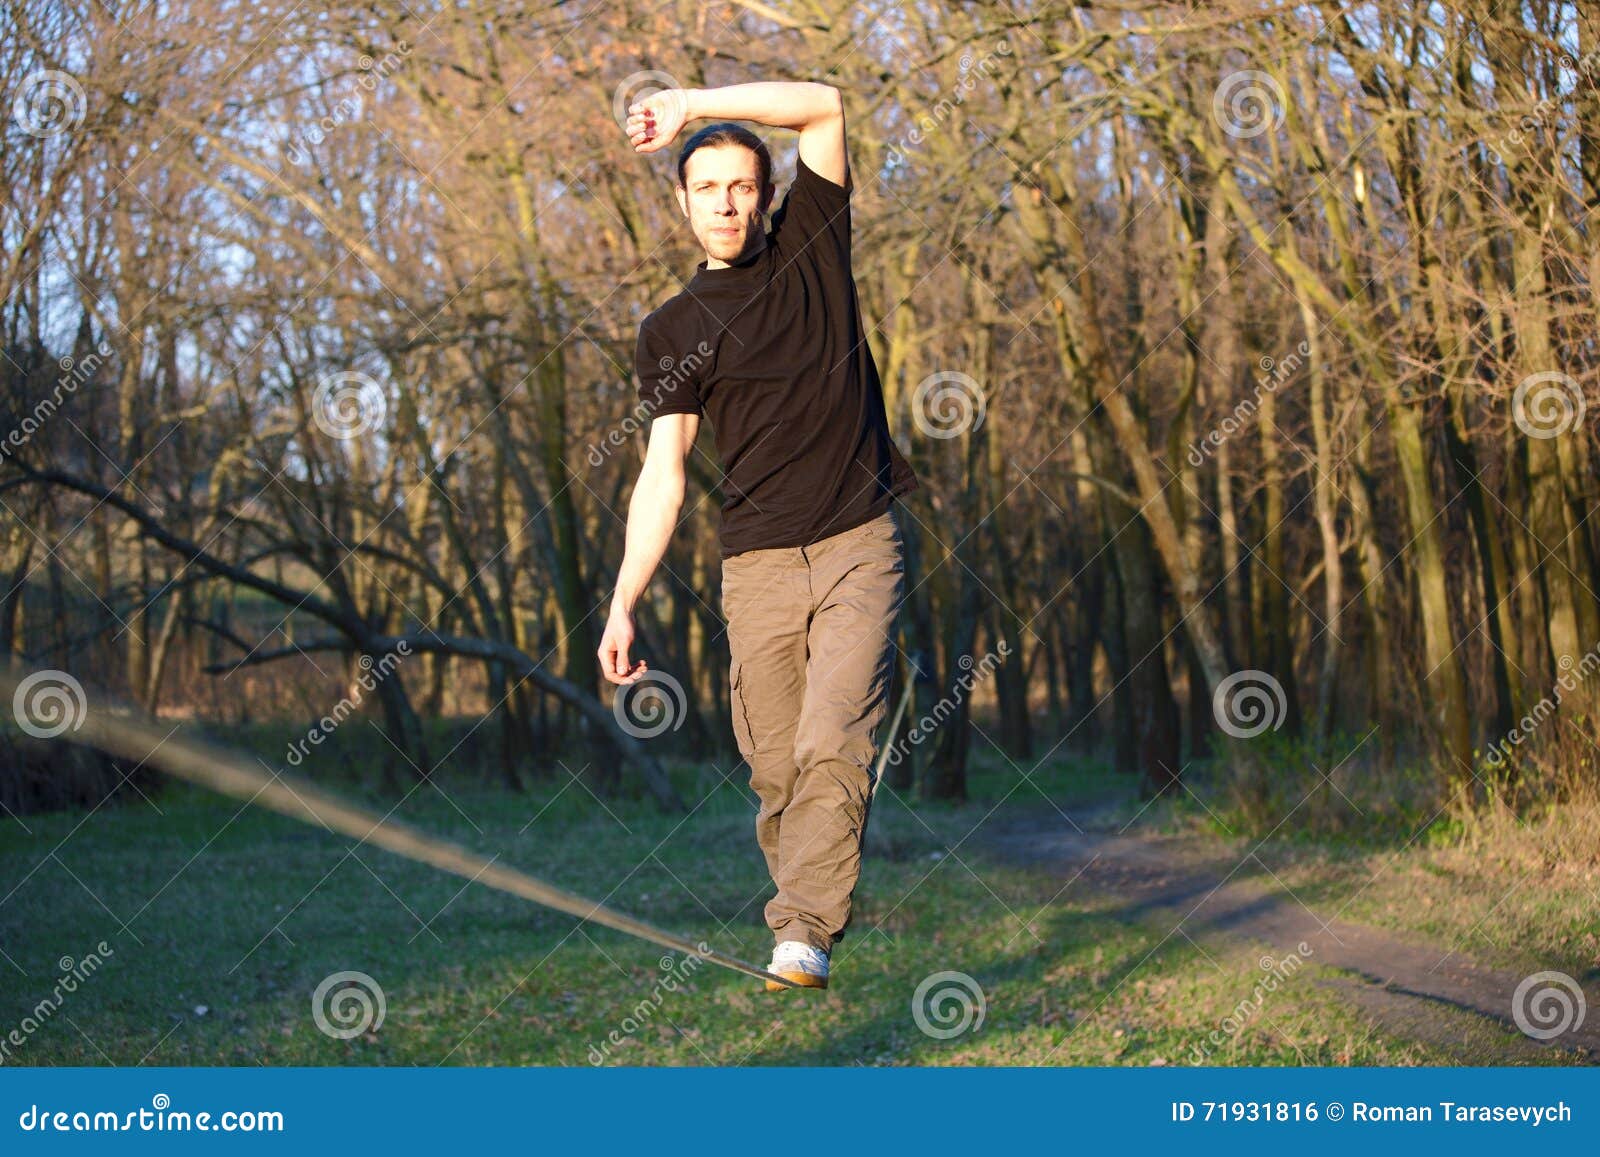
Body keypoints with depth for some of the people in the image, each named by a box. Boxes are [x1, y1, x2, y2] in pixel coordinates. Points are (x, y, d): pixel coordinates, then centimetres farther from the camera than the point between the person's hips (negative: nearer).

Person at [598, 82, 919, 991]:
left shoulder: (809, 250, 11)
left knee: (835, 744, -17)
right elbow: (664, 473, 4)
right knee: (777, 768, -2)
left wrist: (692, 104, -3)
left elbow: (825, 106, 2)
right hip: (758, 565, 2)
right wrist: (623, 605, -5)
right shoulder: (672, 330, 9)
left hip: (860, 548, -1)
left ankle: (806, 933, -22)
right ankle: (801, 923, 10)